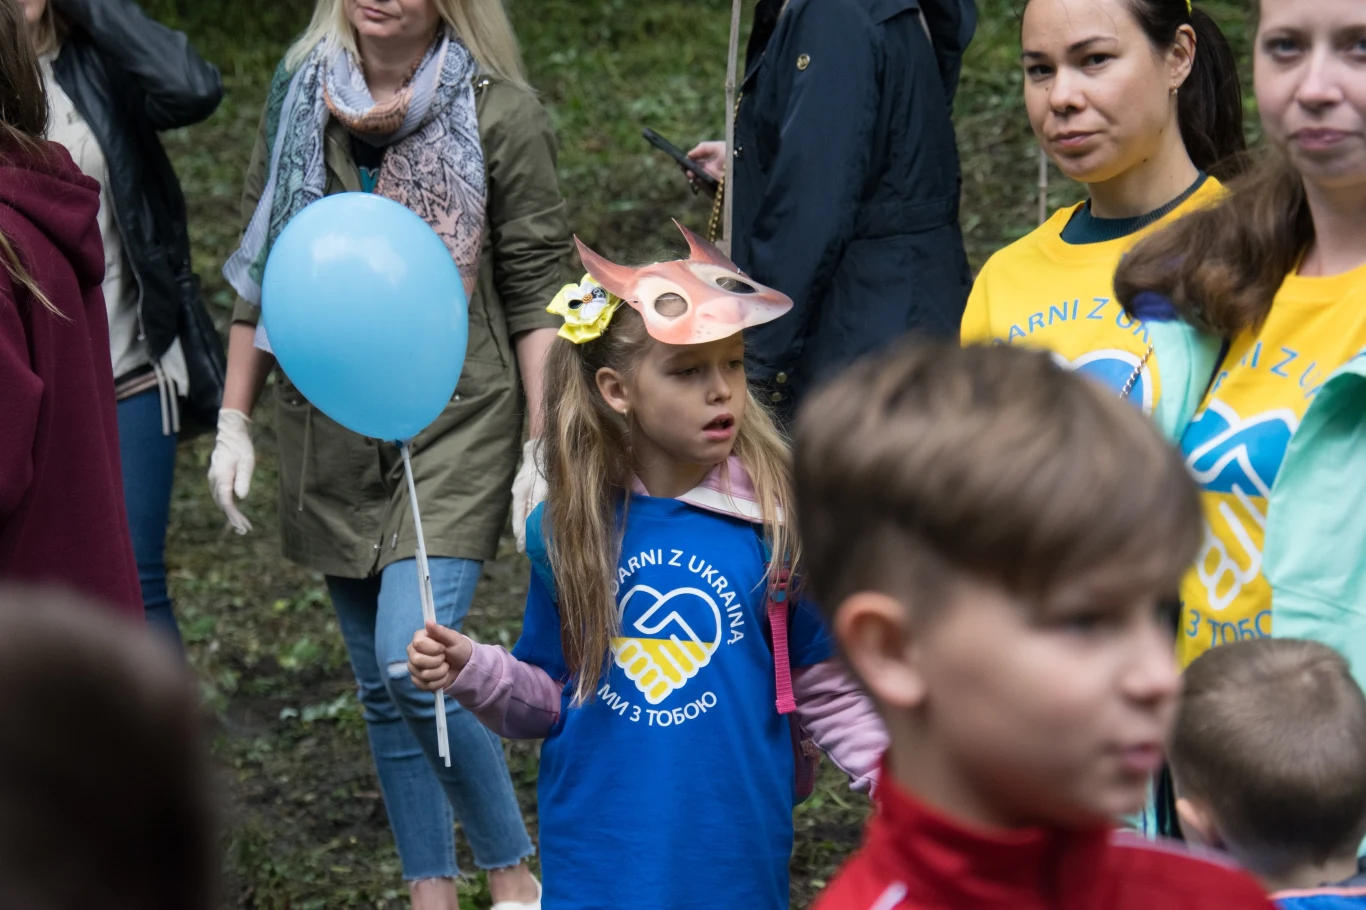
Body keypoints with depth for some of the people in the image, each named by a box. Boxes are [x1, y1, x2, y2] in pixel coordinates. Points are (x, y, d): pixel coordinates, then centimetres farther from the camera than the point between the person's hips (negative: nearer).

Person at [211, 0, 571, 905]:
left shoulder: (502, 113, -8)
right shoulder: (300, 94, 5)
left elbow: (538, 293, -5)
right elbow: (260, 264, 12)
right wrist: (235, 421, 10)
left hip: (455, 424, -5)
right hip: (329, 433, 5)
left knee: (413, 667, -17)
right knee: (381, 690, 10)